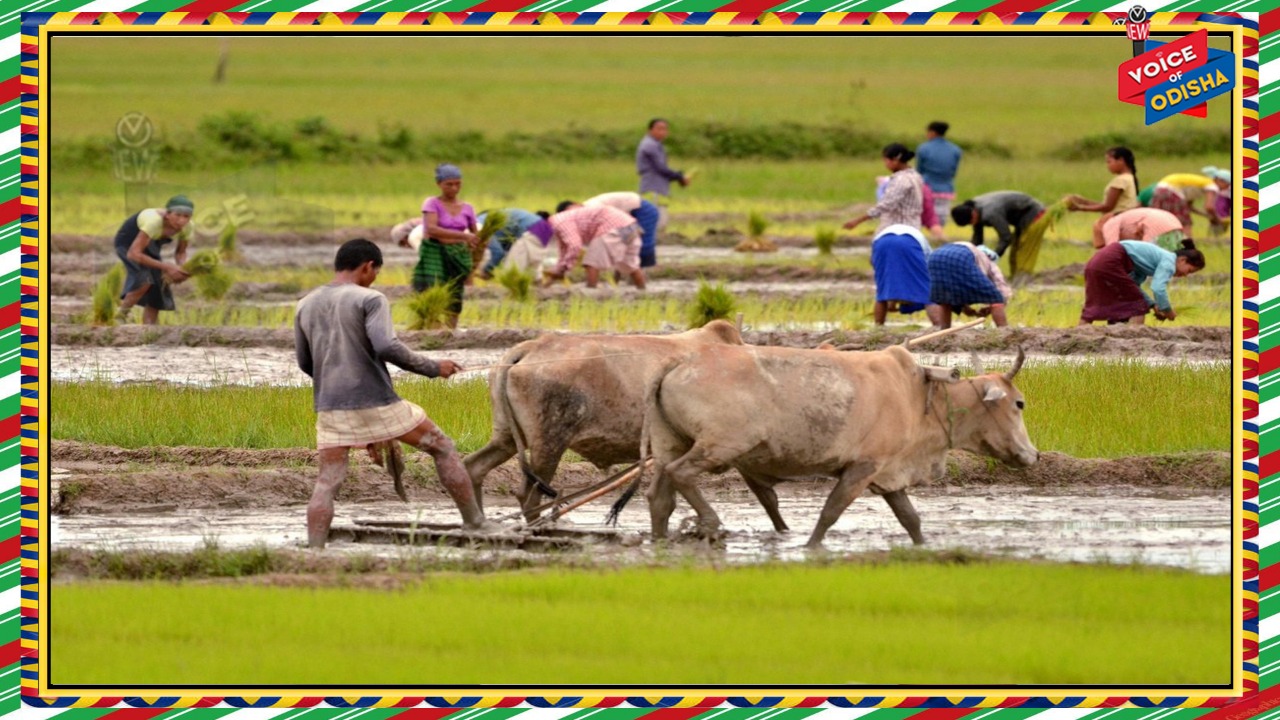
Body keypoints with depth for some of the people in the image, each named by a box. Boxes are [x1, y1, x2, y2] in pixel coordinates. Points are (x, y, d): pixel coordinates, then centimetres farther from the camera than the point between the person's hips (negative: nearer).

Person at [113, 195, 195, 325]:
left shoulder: (186, 227, -19)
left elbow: (180, 253, -1)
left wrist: (182, 270, -25)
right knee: (144, 280, -29)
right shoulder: (154, 221, -40)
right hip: (128, 243, -7)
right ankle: (120, 316, -13)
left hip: (151, 247, 7)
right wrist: (166, 267, -42)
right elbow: (134, 254, -41)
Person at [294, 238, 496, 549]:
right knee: (442, 446, 11)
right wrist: (432, 368, -9)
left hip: (330, 407, 4)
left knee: (327, 483, 3)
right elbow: (386, 347, -20)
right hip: (377, 403, -4)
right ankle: (475, 521, 13)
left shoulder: (306, 306, 11)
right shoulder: (369, 300, -7)